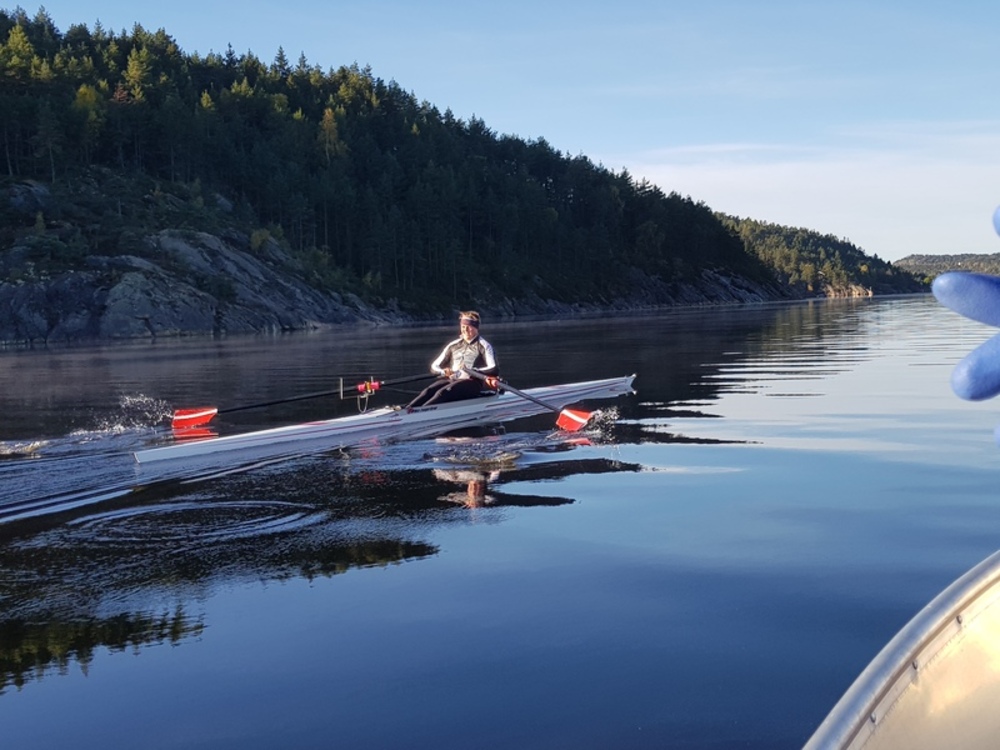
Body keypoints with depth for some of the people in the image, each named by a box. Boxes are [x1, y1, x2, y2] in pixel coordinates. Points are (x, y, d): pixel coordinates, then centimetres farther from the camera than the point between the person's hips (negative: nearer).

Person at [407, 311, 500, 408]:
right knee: (428, 391, -27)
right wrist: (443, 372, -8)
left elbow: (495, 370, -10)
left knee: (443, 392, -34)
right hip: (450, 379, 5)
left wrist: (472, 371, -23)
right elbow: (434, 366, 16)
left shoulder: (484, 346, 4)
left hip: (471, 382, -5)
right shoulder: (453, 345, 18)